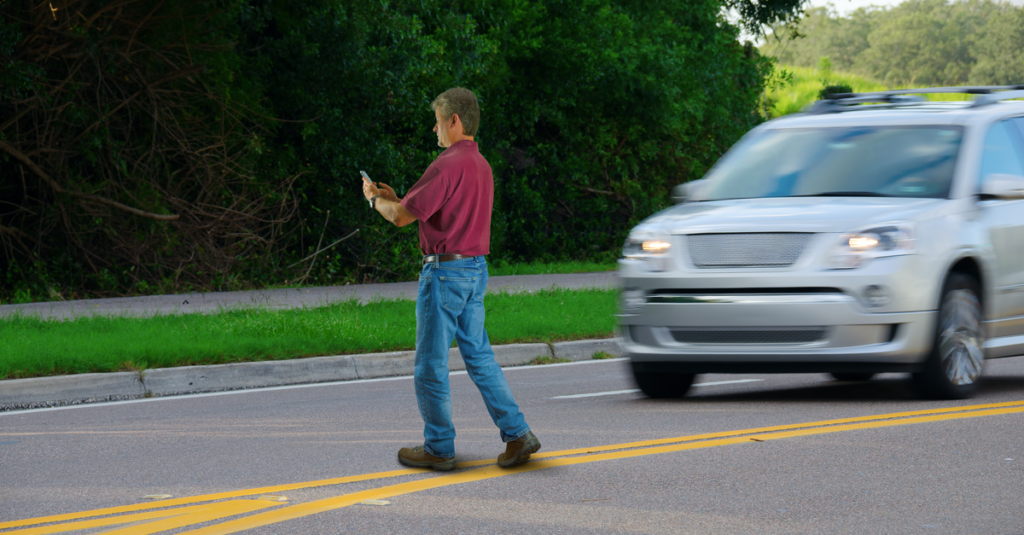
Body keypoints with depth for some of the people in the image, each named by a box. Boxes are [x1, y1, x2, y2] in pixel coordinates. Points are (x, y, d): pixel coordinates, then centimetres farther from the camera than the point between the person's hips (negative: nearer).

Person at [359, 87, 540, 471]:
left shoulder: (448, 165, -18)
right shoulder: (481, 165, 13)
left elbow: (401, 217, -17)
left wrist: (375, 199, 4)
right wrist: (395, 198, 24)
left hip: (445, 272, -9)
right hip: (476, 270, 9)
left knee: (430, 364, 2)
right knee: (479, 356, 12)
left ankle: (438, 448, 8)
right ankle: (517, 434, 5)